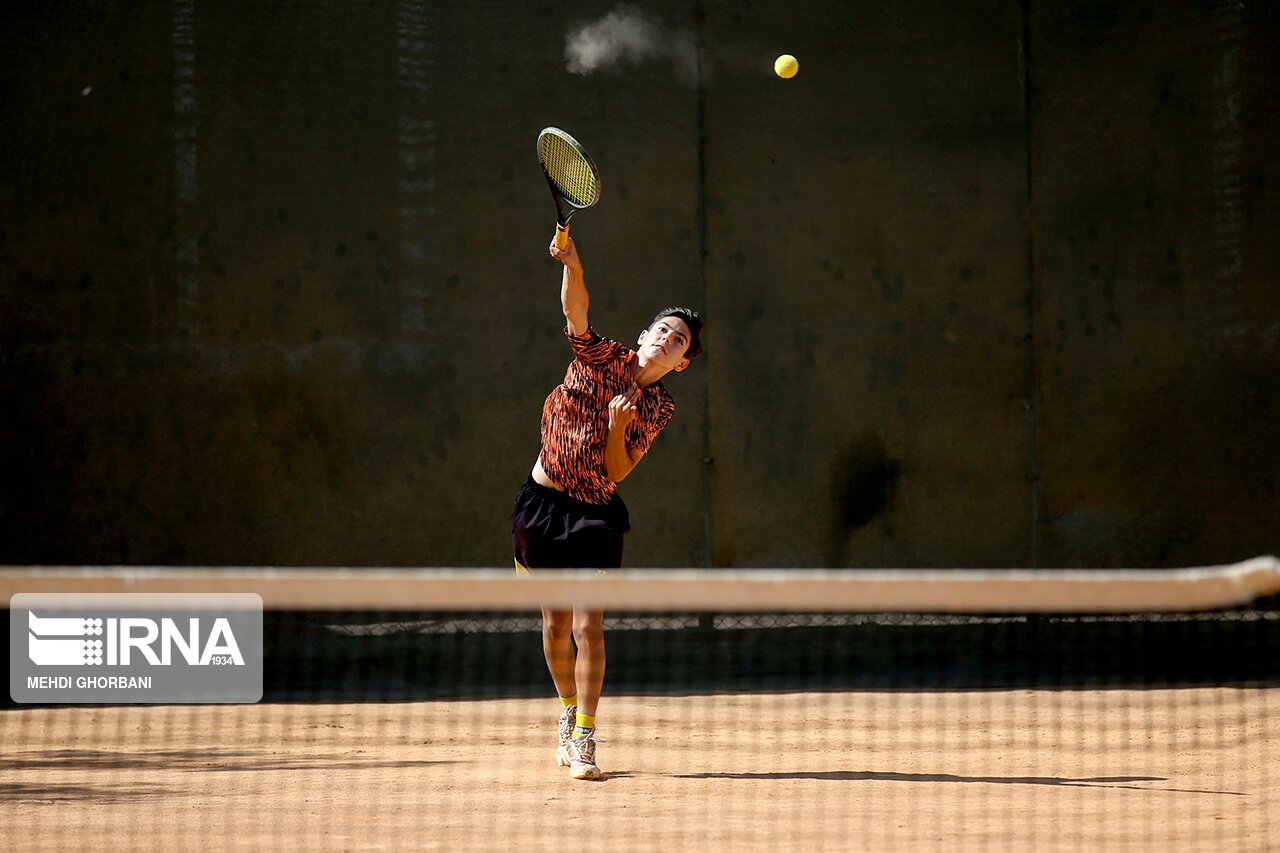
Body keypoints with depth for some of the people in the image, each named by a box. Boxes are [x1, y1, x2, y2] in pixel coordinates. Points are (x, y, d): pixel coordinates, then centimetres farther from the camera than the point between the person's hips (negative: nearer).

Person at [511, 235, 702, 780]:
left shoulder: (659, 409, -3)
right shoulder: (601, 358, -3)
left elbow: (616, 472, -8)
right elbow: (575, 309, -21)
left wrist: (617, 425, -24)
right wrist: (572, 267, -40)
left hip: (595, 515, -1)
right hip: (543, 501, 1)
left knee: (588, 626, -12)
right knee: (556, 624, 10)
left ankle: (583, 739, -7)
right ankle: (569, 710, 33)